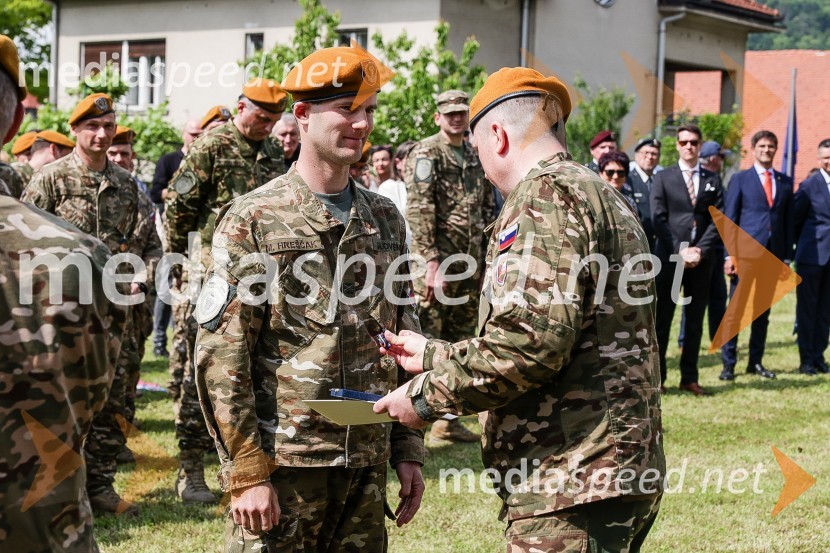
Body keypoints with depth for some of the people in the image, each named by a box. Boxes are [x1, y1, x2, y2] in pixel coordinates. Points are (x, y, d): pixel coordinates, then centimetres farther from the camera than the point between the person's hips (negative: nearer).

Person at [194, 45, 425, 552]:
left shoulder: (385, 220, 11)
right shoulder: (253, 220, -5)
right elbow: (221, 357, -9)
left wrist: (409, 452, 9)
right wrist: (247, 472, -14)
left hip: (368, 466, 5)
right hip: (283, 464, -5)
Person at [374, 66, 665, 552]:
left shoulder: (546, 191, -10)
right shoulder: (599, 194, 22)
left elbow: (532, 341, -22)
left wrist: (427, 393, -9)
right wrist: (433, 355, 30)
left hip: (573, 482, -10)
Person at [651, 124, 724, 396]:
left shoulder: (712, 180, 11)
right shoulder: (663, 178, 5)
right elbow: (658, 219, -3)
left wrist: (700, 249, -9)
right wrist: (679, 251, -12)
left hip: (701, 259, 3)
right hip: (669, 257, -2)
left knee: (695, 320, 6)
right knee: (662, 318, -1)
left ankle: (689, 377, 12)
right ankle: (657, 376, 5)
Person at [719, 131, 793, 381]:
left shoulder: (785, 182, 13)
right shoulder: (740, 179, 4)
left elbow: (789, 221, 12)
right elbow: (729, 219, 1)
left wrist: (787, 257, 6)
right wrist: (729, 255, -6)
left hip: (773, 256, 3)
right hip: (746, 254, -3)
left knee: (763, 311, 9)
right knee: (735, 311, -3)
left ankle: (756, 362, 16)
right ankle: (728, 364, 1)